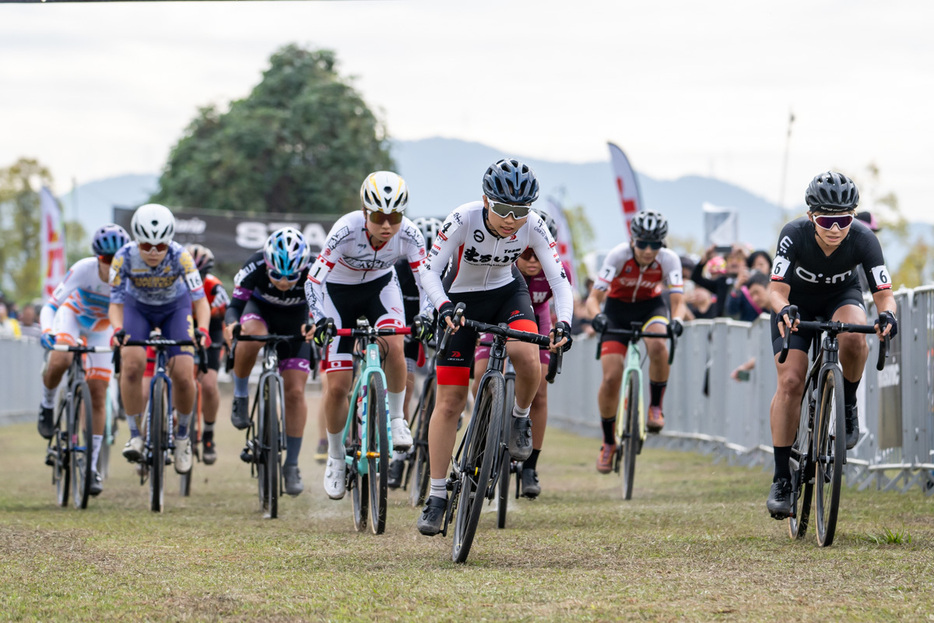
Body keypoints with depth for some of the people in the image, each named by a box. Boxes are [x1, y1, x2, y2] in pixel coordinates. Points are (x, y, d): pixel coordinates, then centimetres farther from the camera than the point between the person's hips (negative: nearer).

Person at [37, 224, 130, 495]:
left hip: (102, 328, 2)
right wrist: (47, 330, -48)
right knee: (58, 363, -34)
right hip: (73, 314, -1)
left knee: (98, 396, -6)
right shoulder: (83, 270, -33)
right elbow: (51, 306, -29)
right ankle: (47, 404, -1)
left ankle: (92, 466, 2)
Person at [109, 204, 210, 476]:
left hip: (175, 308, 0)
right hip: (138, 308, 0)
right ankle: (135, 435, -13)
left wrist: (202, 330, -49)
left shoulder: (180, 257, -31)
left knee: (183, 375, -15)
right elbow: (116, 302, -23)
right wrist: (117, 329, -43)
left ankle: (183, 435, 11)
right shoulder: (125, 257, -29)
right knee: (132, 363, -26)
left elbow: (200, 300, -31)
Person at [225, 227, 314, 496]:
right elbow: (235, 304, -26)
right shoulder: (254, 268, -32)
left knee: (295, 391, -8)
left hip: (295, 321, 1)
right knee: (251, 337, -38)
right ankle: (241, 396, -12)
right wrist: (230, 323, -48)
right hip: (260, 310, 0)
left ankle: (292, 464, 4)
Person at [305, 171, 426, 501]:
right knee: (337, 386, -5)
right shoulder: (346, 230, -34)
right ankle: (336, 458, 17)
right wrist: (320, 318, -49)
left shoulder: (408, 234, -26)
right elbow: (314, 279, -33)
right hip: (339, 292, -1)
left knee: (394, 345, -32)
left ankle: (395, 418, -9)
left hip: (380, 287, 1)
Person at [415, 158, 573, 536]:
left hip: (507, 293, 1)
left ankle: (520, 418, 0)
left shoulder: (533, 227, -21)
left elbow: (559, 278, -19)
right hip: (461, 298, -1)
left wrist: (564, 323, -36)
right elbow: (430, 270, -26)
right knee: (449, 401, -4)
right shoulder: (464, 220, -28)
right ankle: (437, 496, 4)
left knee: (528, 357, -32)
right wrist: (444, 307, -44)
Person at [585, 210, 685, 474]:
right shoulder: (619, 255, -27)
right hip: (617, 310, 0)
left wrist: (676, 320, -49)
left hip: (651, 307, 0)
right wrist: (597, 316, -49)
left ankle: (656, 408, -15)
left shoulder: (669, 259, -23)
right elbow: (594, 297, -28)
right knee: (611, 378, -12)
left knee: (658, 346, -36)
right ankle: (608, 443, 7)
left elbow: (678, 300, -26)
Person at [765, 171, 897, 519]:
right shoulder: (795, 235, -32)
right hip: (797, 302, -1)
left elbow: (883, 293, -29)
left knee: (853, 336, -35)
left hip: (841, 296, 1)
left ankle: (848, 407, -7)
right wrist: (783, 310, -57)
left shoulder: (863, 240, -29)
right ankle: (781, 478, -10)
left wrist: (887, 314, -52)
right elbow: (777, 289, -34)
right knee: (790, 381, -16)